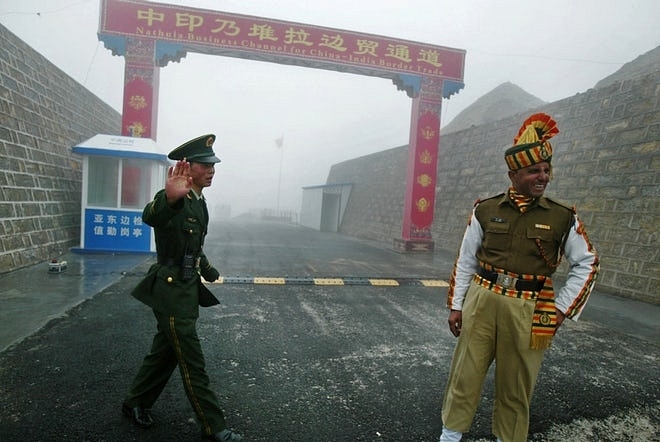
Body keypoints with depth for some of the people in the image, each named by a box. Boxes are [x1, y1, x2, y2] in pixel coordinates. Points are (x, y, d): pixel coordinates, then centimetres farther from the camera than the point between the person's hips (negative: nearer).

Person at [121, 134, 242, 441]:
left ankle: (135, 403, 41)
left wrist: (209, 272, 31)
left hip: (188, 289, 9)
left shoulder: (199, 202, 10)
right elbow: (150, 217, -44)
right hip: (171, 291, -9)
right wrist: (169, 198, -65)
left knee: (165, 351, 21)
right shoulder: (176, 200, -19)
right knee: (192, 362, 1)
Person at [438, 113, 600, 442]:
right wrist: (456, 305, 4)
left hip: (529, 312, 0)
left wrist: (562, 308, 2)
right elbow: (465, 261, 4)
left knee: (516, 384, 14)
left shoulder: (563, 218, -1)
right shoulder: (485, 210, -1)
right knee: (465, 373, 9)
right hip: (481, 302, 0)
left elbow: (587, 264, 8)